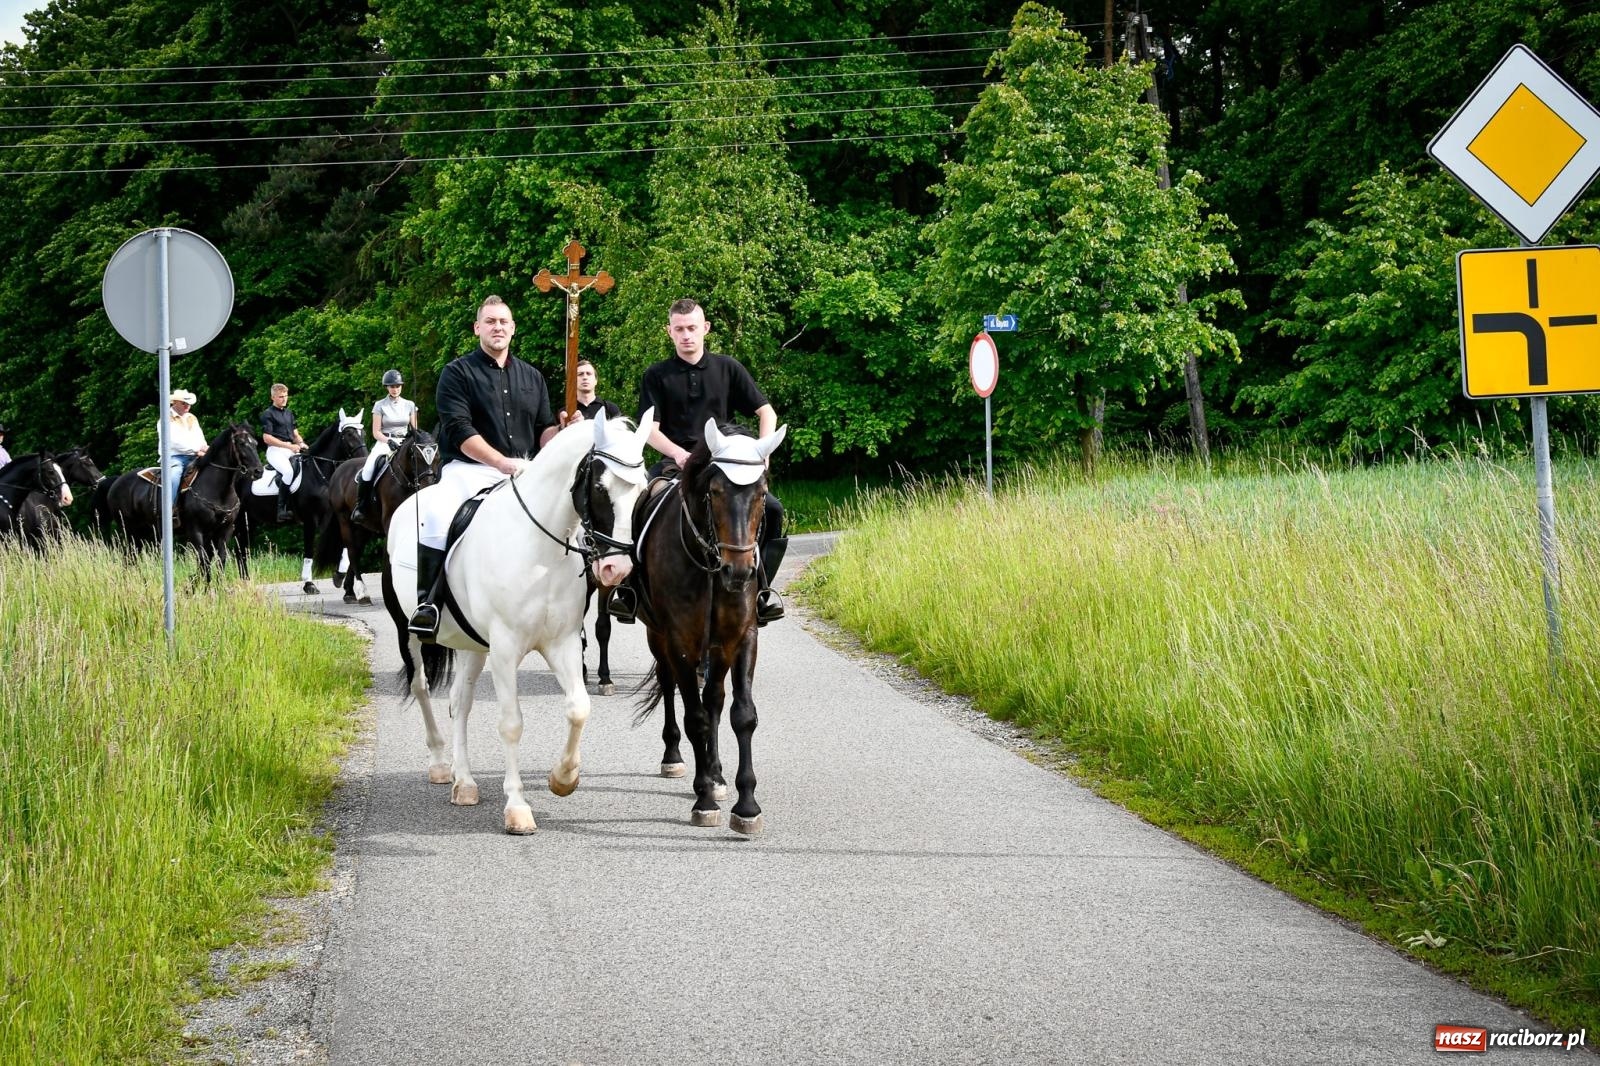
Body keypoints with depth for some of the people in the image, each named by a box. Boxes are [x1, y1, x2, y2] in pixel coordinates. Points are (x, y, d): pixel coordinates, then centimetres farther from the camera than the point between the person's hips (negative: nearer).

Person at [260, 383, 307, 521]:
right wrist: (288, 446, -15)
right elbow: (267, 438, -9)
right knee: (288, 471, -33)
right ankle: (282, 510, -31)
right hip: (275, 450, -7)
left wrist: (301, 443, 0)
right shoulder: (268, 414, -1)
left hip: (291, 449, 7)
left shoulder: (289, 413, 21)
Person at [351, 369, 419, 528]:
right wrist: (389, 441, -18)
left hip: (404, 443, 2)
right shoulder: (380, 406, 4)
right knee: (369, 467, -32)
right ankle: (360, 506, -23)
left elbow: (414, 429, 13)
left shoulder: (409, 405, 11)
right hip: (384, 442, -2)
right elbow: (376, 432, 0)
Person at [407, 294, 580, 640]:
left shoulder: (532, 377, 18)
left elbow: (543, 434, 18)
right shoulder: (458, 373, 2)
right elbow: (460, 431, -10)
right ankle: (427, 601, -27)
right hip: (469, 469, -5)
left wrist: (563, 430, -6)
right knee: (438, 513, -34)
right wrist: (502, 462, -22)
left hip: (524, 472, 5)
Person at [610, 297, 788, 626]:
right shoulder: (657, 375, 7)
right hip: (674, 461, -1)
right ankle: (628, 590, -19)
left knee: (771, 509, -24)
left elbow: (767, 413, 12)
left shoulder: (728, 368, 9)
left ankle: (762, 587, -10)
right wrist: (679, 453, -18)